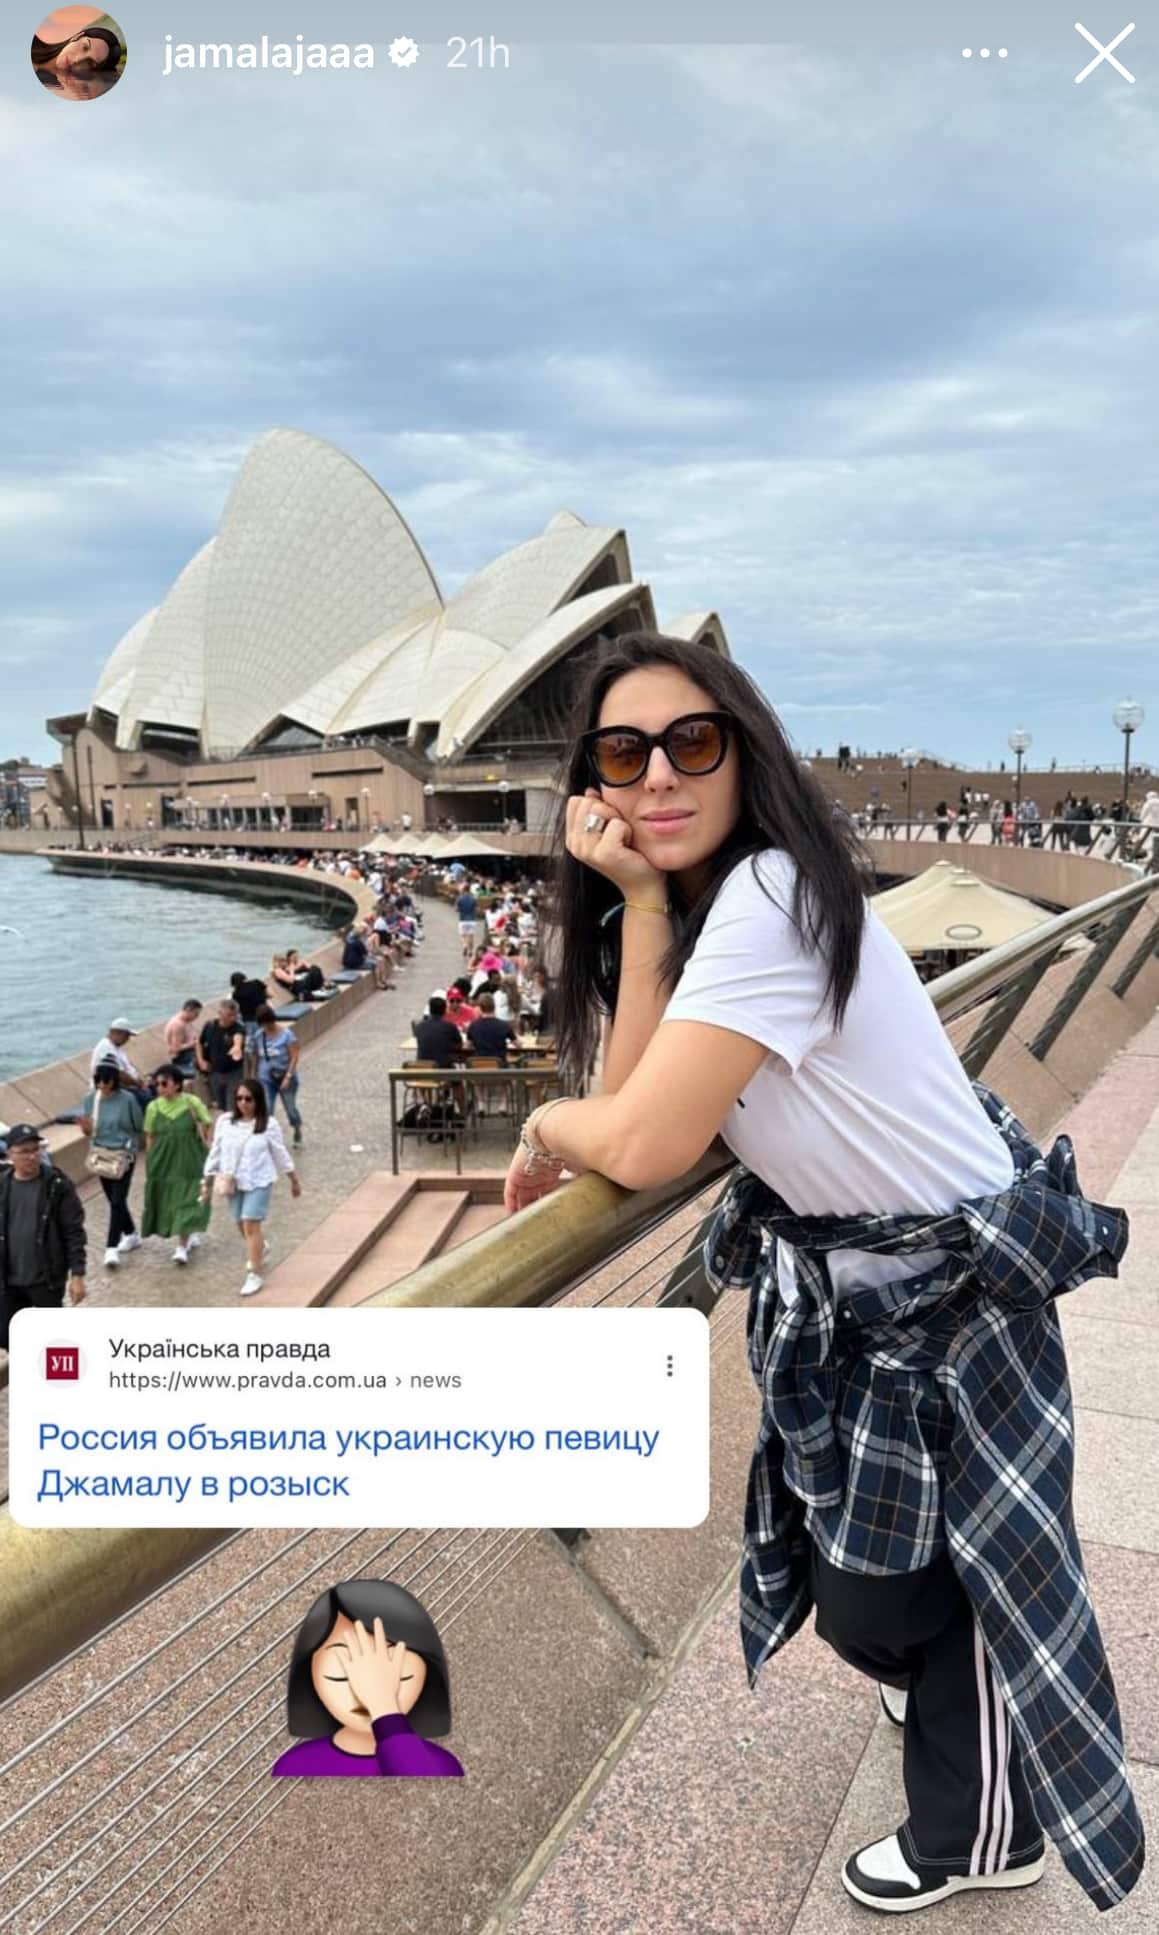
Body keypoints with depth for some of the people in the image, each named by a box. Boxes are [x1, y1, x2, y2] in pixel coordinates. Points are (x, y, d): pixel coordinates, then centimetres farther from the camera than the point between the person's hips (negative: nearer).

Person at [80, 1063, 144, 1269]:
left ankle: (111, 1248, -6)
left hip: (124, 1156, -5)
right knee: (114, 1200, 16)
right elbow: (89, 1132, 4)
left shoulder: (127, 1099, -14)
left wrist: (130, 1146, -9)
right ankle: (131, 1235, 35)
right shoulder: (90, 1099, -3)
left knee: (117, 1200, -10)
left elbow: (139, 1128, -4)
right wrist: (87, 1128, -16)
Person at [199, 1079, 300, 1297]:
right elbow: (216, 1152, 4)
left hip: (259, 1182, -4)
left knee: (251, 1225, -10)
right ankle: (260, 1248, 48)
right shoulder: (225, 1121, -4)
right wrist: (207, 1182, 7)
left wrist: (294, 1179, 8)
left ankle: (255, 1274, -1)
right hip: (233, 1182, 4)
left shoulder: (268, 1125, -10)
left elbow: (280, 1154, 1)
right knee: (241, 1224, 16)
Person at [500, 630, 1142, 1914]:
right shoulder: (696, 906, -1)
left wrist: (545, 1126, -10)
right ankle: (958, 1694, 55)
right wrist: (641, 899, -20)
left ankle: (978, 1835, 40)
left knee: (894, 1585, 9)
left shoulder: (770, 897, -30)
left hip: (955, 1289, -8)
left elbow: (644, 1149, -31)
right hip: (834, 1284, 8)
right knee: (851, 1576, 22)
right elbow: (639, 1099, -15)